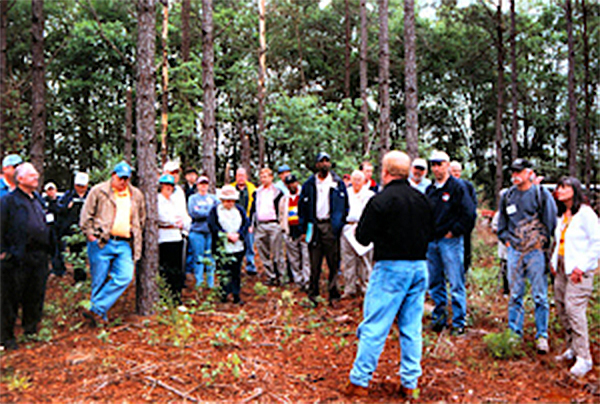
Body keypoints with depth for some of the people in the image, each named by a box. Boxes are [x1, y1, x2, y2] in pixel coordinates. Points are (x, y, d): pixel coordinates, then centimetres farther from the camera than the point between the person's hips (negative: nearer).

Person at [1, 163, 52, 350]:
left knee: (36, 297, 13)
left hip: (39, 257, 7)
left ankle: (31, 331, 27)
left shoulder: (38, 200, 17)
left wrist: (48, 249, 18)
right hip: (18, 258, -6)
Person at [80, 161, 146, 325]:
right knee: (99, 281, 0)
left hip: (125, 245, 3)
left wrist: (135, 236, 20)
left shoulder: (136, 196, 15)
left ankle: (96, 310, -8)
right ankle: (101, 318, 13)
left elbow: (141, 219, 27)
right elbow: (86, 215, 3)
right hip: (101, 243, -3)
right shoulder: (99, 191, 4)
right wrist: (90, 234, -5)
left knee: (124, 277, -14)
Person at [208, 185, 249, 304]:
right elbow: (213, 226, -7)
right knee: (224, 272, -5)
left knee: (236, 272, 7)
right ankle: (224, 295, 3)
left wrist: (238, 234, -11)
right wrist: (227, 235, -14)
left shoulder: (240, 209, 13)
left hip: (238, 247, 3)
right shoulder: (215, 210, 3)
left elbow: (246, 224, 6)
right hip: (222, 248, -3)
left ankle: (236, 295, 13)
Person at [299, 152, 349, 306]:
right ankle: (313, 292, 13)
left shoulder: (338, 183, 7)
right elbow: (302, 206, 10)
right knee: (314, 263, 3)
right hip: (314, 225, 1)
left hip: (331, 226, -1)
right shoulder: (309, 184, 8)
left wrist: (341, 223, 1)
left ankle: (334, 294, 10)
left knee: (333, 262, 1)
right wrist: (303, 229, 5)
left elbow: (345, 205, 9)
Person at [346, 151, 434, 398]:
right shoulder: (421, 199, 7)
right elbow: (429, 232, 18)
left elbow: (363, 237, -9)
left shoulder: (380, 200, -12)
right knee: (412, 328, 12)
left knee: (374, 327, 1)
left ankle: (359, 381, 8)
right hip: (419, 266, 6)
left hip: (391, 267, -6)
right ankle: (410, 383, 19)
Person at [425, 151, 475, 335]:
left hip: (450, 241, -6)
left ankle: (459, 322, 7)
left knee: (456, 284, -2)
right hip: (431, 242, 7)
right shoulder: (430, 190, 14)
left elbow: (469, 213, -11)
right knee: (435, 283, 12)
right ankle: (439, 318, 24)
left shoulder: (457, 187, -6)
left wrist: (454, 232, -10)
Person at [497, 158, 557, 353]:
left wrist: (542, 242, -5)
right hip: (515, 251, 4)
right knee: (515, 295, 8)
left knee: (540, 296, 0)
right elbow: (502, 223, 19)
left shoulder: (542, 194, -1)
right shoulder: (507, 196, 11)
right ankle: (514, 333, 18)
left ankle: (542, 336, 10)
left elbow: (551, 222, -1)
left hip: (535, 251, -3)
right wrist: (507, 240, 8)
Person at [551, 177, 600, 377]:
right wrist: (554, 260, 12)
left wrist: (581, 267, -16)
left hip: (579, 269, -8)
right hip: (562, 267, 8)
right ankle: (572, 348, 22)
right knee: (561, 308, 9)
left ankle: (584, 358, -6)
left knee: (574, 309, -13)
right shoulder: (562, 215, 14)